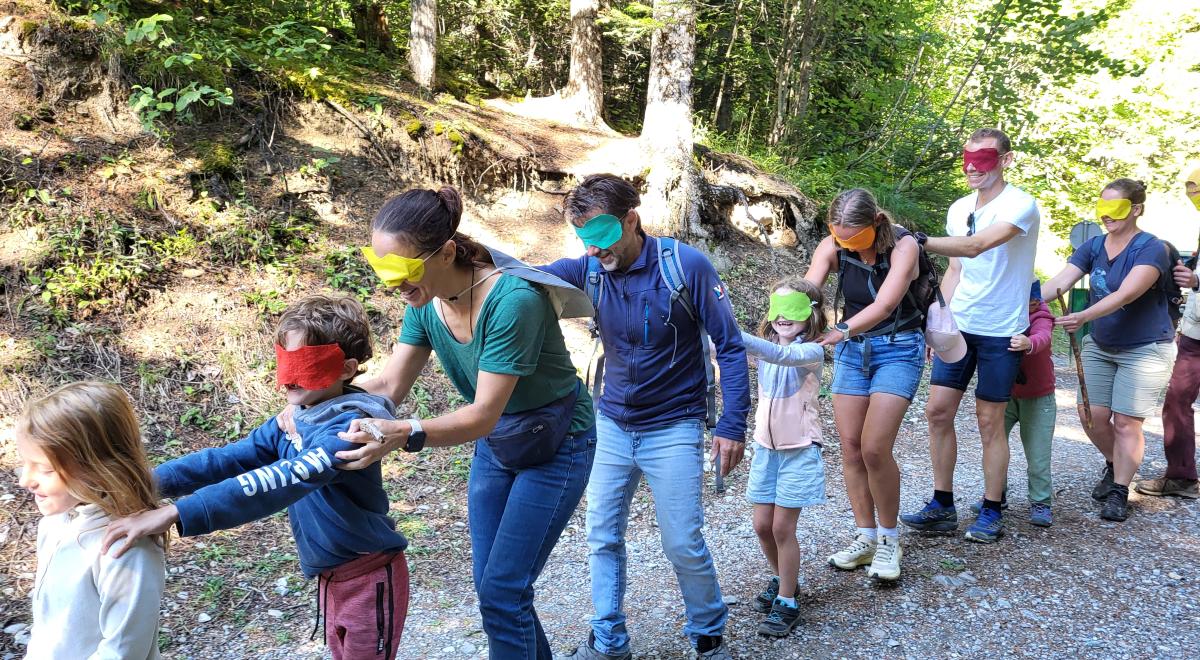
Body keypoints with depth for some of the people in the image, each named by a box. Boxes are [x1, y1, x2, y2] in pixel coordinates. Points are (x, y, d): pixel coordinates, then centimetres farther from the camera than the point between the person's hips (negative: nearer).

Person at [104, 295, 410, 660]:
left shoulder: (348, 428, -28)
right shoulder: (292, 421, 1)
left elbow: (279, 482, -40)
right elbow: (229, 458, -6)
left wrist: (174, 514, -47)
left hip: (369, 578, -8)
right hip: (331, 576, 8)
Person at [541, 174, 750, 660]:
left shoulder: (685, 265, -16)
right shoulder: (589, 270, -6)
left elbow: (729, 344, -10)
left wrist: (732, 424, -14)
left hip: (673, 429, -4)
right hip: (612, 425, 4)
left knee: (683, 546, 1)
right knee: (603, 539, 10)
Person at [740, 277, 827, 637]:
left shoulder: (811, 351, -15)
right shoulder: (766, 347, 3)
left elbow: (781, 355, -37)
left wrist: (734, 335, -50)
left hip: (799, 451, -5)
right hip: (766, 448, 5)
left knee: (782, 528, -1)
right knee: (762, 525, 10)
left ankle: (787, 602, 14)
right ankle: (782, 580, 35)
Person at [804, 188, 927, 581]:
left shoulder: (903, 246, -20)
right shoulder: (832, 247, -9)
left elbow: (884, 304, -33)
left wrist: (841, 331, -49)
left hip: (898, 349, -4)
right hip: (852, 348, 5)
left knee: (875, 448, -13)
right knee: (850, 447, 3)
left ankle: (889, 539, 7)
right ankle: (866, 538, 17)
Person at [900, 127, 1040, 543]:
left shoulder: (1020, 205, -13)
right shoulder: (959, 209, 9)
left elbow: (976, 245, -30)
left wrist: (918, 239, -35)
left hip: (1001, 332, -6)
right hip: (958, 325, 6)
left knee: (990, 422, 1)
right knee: (938, 411, 3)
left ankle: (991, 513, 16)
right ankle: (942, 506, 15)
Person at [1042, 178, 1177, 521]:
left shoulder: (1151, 248, -17)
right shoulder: (1093, 247, 0)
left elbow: (1125, 294, -32)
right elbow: (1060, 281, -12)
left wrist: (1084, 316, -47)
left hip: (1145, 350, -5)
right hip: (1100, 347, 5)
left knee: (1126, 422, -4)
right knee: (1092, 415, 2)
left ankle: (1119, 492, 9)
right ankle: (1114, 466, 29)